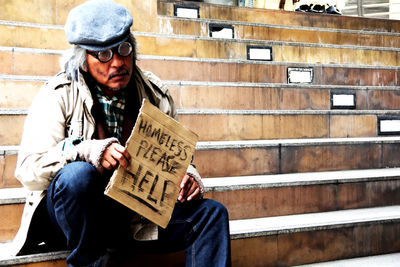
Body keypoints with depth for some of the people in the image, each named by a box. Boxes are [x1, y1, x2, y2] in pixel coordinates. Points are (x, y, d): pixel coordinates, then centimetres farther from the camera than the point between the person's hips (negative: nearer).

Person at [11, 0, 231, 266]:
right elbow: (28, 169, -14)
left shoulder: (156, 94, 5)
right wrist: (89, 152, -31)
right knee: (77, 174, -36)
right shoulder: (59, 95, -6)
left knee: (212, 213, -13)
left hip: (137, 217, 4)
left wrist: (187, 177, -11)